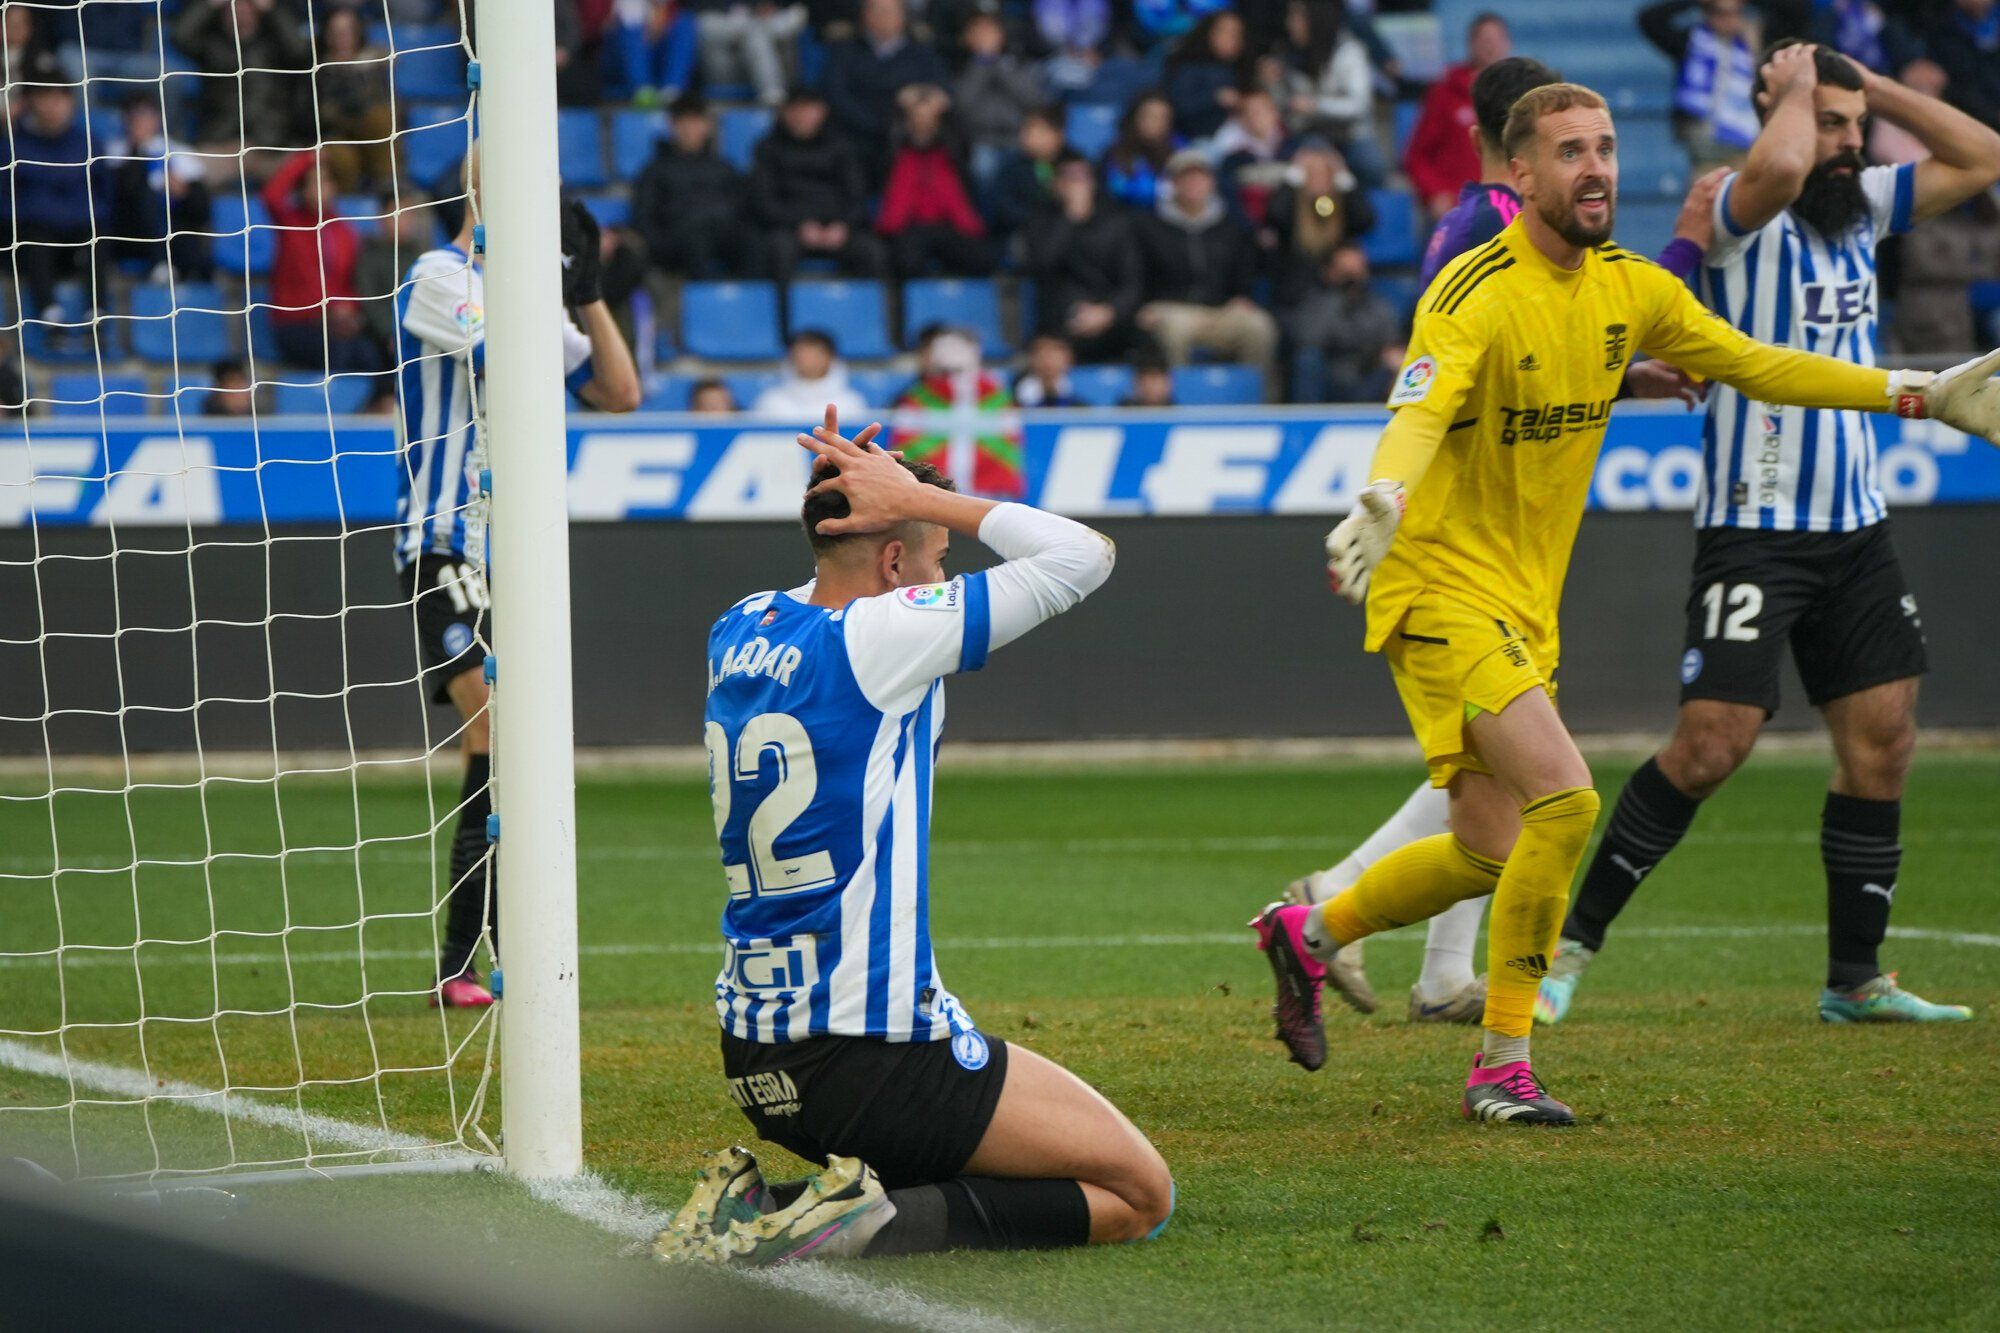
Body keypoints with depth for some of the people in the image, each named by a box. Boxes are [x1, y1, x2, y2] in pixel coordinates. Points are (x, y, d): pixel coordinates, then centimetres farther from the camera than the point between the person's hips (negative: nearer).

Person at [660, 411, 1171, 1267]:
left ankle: (756, 1204, 6)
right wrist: (920, 498, -2)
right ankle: (877, 1222, -17)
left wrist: (830, 515, 15)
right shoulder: (880, 636, -13)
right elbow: (1082, 556, -8)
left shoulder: (738, 634, 7)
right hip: (875, 1059, -8)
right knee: (1136, 1194, 1)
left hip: (755, 1063, 8)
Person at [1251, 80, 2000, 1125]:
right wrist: (1383, 502, -56)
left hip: (1527, 604, 8)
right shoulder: (1479, 297, -19)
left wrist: (1914, 395, 13)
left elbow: (1752, 366, 16)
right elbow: (1418, 416, -34)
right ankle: (1503, 1065, -12)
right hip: (1443, 587, -8)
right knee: (1563, 796, -22)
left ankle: (1308, 933, 36)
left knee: (1489, 855, 11)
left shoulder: (1630, 289, 5)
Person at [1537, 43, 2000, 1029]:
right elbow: (1774, 170, -35)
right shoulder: (1741, 217, -11)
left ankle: (1854, 978, 11)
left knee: (1882, 741, 3)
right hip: (1754, 529, -7)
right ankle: (1573, 940, -1)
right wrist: (1795, 87, -15)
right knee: (1711, 748, -12)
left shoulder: (1862, 207, 11)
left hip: (1855, 528, 7)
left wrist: (1870, 85, 4)